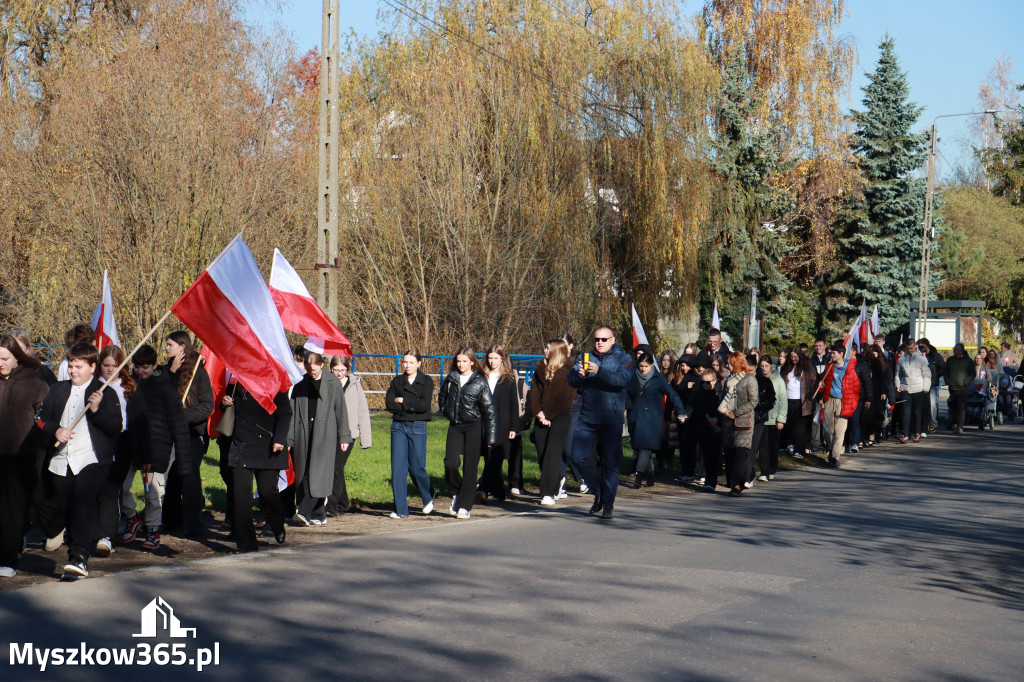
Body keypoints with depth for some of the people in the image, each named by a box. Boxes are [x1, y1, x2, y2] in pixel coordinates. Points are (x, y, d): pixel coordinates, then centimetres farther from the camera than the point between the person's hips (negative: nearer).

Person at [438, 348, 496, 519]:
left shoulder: (480, 383, -5)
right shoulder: (451, 378, 6)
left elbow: (489, 410, -6)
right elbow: (441, 396, 27)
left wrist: (490, 438, -11)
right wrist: (447, 412, 9)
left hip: (474, 427, -3)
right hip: (455, 427, 3)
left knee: (470, 467, -2)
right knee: (450, 463, -9)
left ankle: (464, 506, 5)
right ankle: (456, 493, 19)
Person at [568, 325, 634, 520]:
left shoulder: (623, 359, 4)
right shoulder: (584, 357, 14)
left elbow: (622, 379, -15)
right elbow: (572, 381, 1)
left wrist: (599, 371, -29)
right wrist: (580, 374, -22)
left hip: (611, 420, -3)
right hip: (587, 418, 3)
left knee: (610, 462, -2)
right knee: (578, 457, -5)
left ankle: (608, 505, 9)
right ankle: (599, 491, 17)